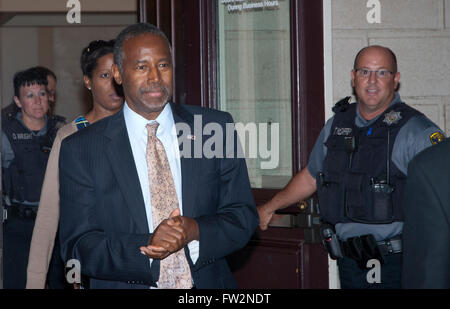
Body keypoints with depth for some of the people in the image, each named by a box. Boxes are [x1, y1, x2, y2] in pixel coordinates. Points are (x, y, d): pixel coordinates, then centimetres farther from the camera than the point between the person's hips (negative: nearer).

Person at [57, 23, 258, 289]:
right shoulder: (81, 150, -7)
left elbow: (244, 217, -3)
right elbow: (77, 246, -11)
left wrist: (195, 231, -22)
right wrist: (147, 246, -26)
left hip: (207, 283, 2)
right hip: (124, 284, -1)